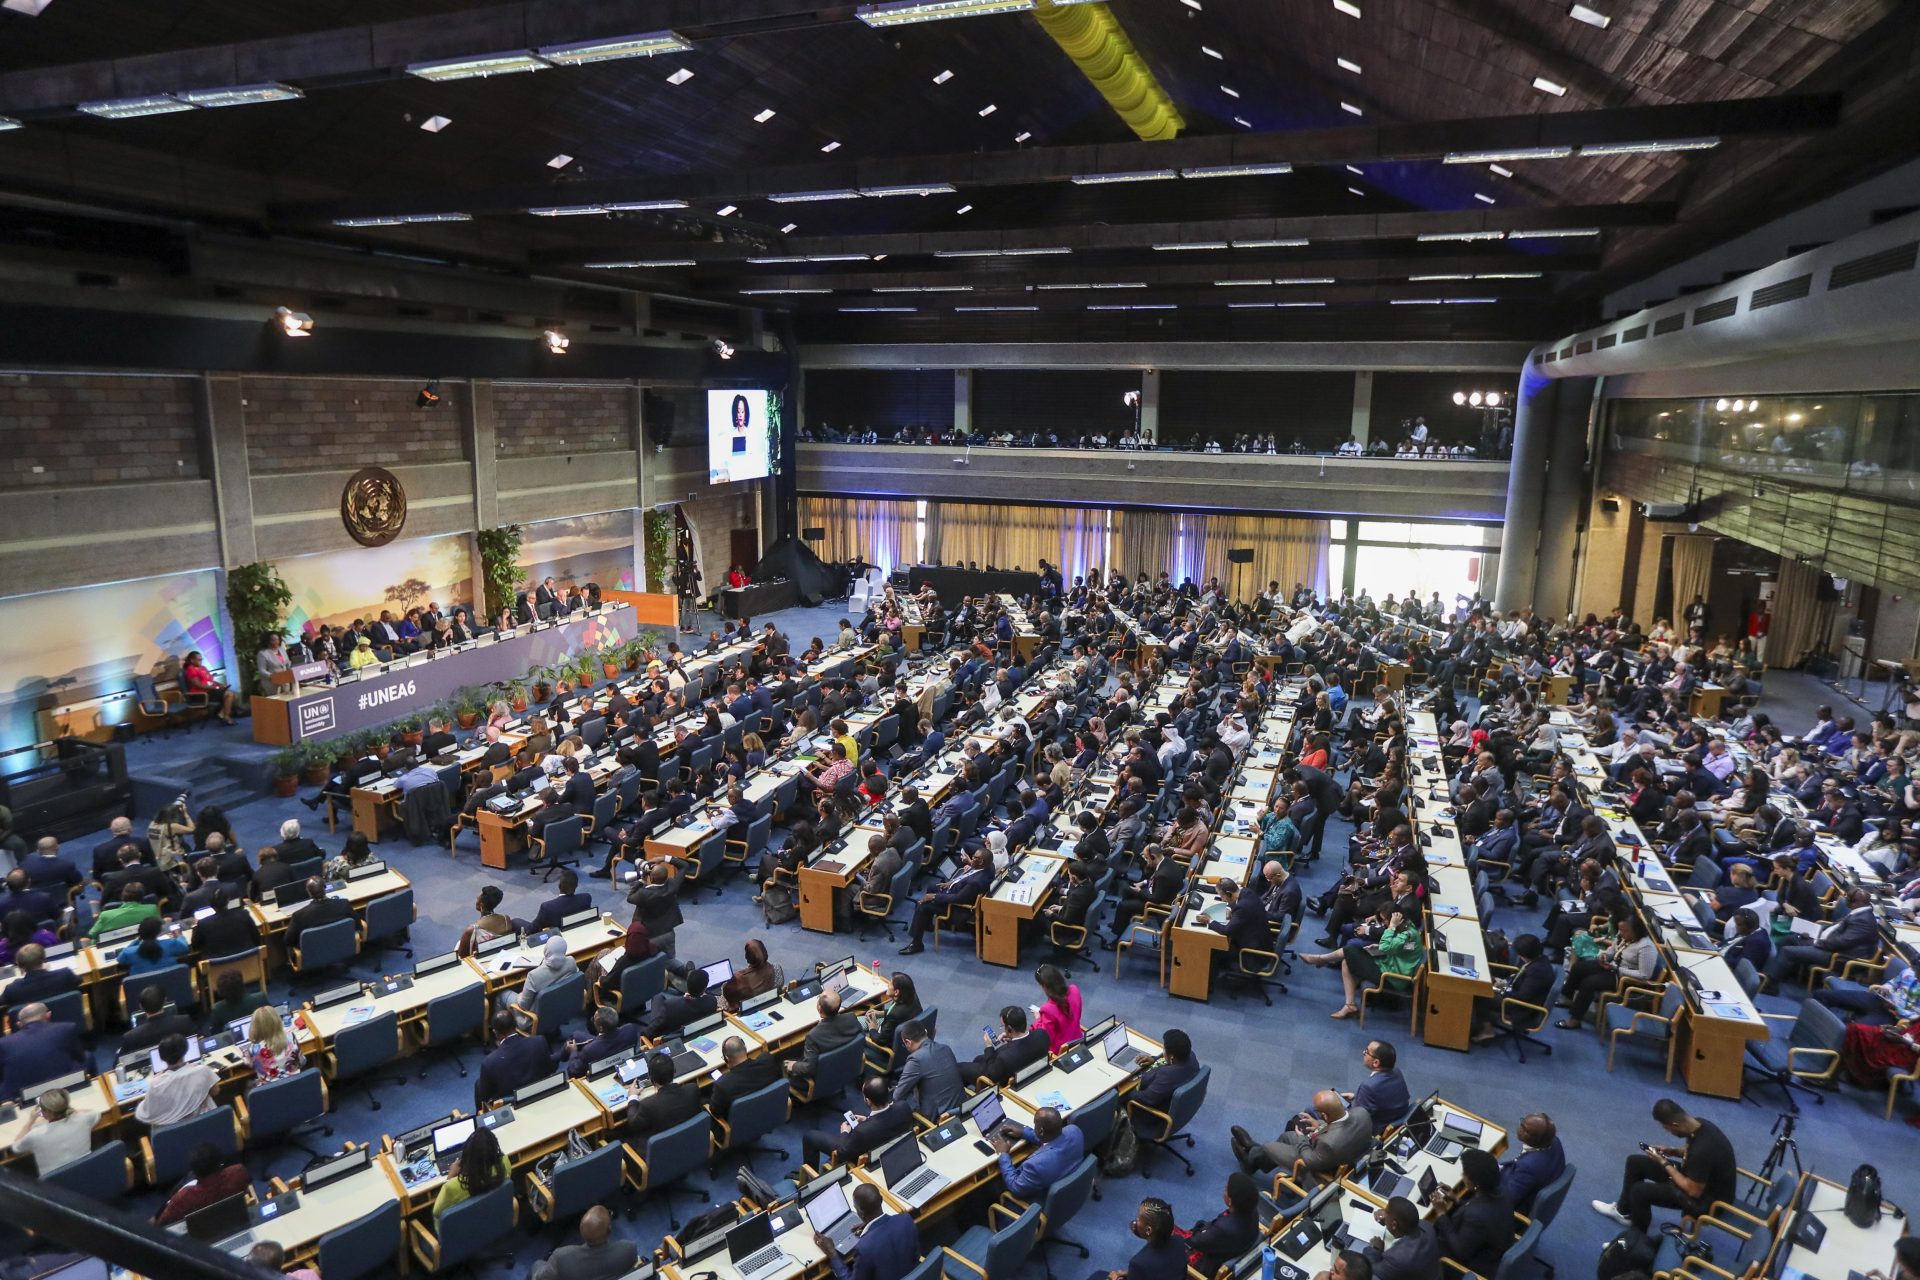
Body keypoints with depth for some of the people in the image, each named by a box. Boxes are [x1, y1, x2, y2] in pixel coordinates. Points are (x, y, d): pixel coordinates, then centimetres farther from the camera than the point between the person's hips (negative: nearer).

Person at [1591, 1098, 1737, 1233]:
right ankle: (1624, 1211, 32)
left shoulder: (1702, 1149, -39)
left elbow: (1693, 1191, -27)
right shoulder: (1698, 1124, -10)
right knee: (1634, 1162, 10)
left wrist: (1665, 1164, -17)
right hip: (1697, 1177, 9)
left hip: (1707, 1198, -9)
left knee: (1639, 1191, -14)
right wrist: (1673, 1151, -2)